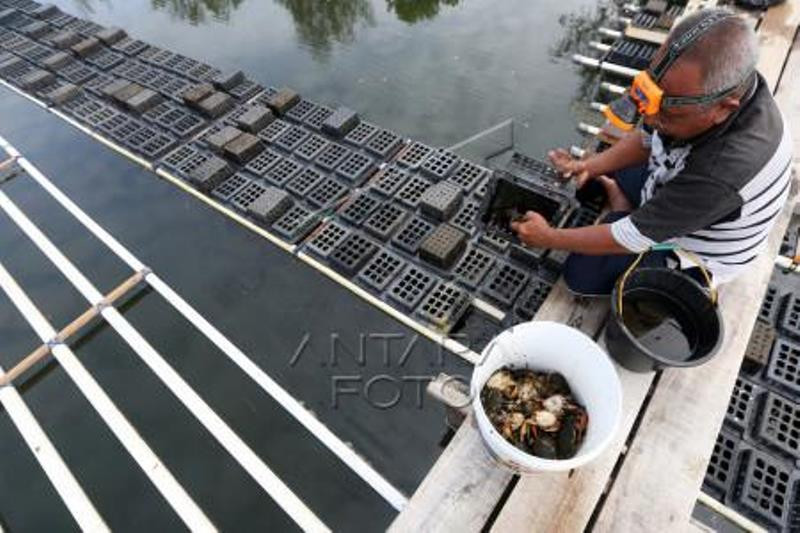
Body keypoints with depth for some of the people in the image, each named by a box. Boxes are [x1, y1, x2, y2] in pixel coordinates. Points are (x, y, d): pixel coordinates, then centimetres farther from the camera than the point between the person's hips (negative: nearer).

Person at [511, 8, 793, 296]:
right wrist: (591, 165, -19)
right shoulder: (717, 83, -21)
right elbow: (646, 139, -3)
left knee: (581, 274, -12)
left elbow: (635, 237, -33)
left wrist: (549, 237, -24)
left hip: (692, 252, -6)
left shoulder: (722, 171, -43)